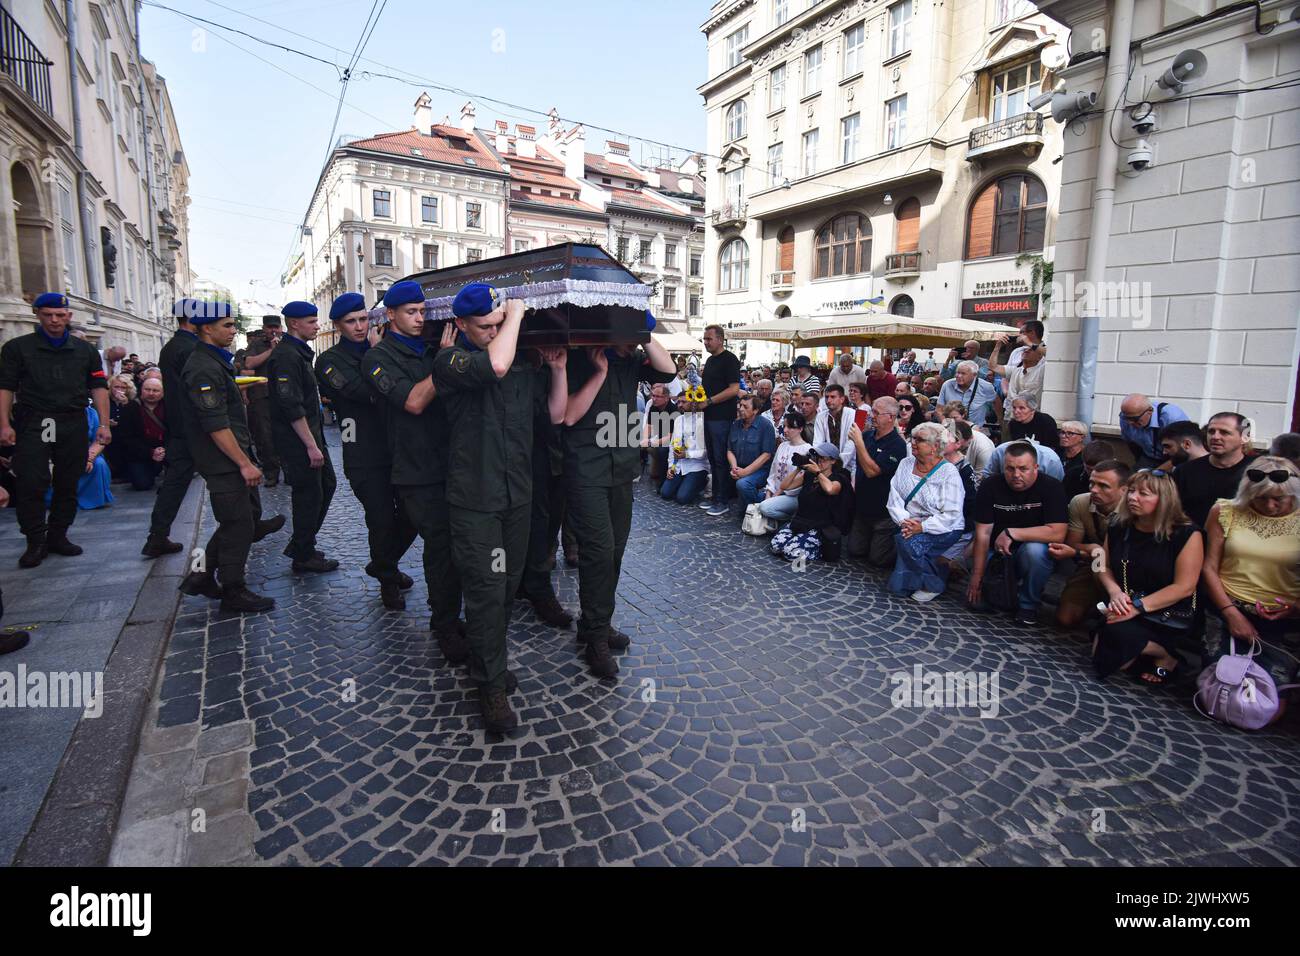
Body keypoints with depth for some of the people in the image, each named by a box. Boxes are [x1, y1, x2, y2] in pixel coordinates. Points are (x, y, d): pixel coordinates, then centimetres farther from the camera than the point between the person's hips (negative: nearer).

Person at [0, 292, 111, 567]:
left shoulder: (85, 350, 12)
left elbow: (98, 387, 9)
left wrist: (104, 424, -1)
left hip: (73, 425, 2)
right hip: (33, 424, -2)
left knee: (68, 485, 6)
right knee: (31, 485, -6)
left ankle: (58, 536, 18)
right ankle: (35, 542, 3)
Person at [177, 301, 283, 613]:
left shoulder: (215, 362, 15)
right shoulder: (203, 368, -18)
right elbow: (216, 425, -23)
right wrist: (245, 463, -21)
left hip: (231, 458, 10)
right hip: (223, 462, -10)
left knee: (248, 514, 16)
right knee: (238, 525, -2)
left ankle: (202, 575, 24)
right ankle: (234, 593, 10)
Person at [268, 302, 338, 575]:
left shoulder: (299, 352, 15)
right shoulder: (286, 356, -18)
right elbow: (292, 407, -23)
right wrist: (311, 446, -22)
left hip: (310, 433, 10)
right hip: (297, 439, -10)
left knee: (327, 485, 16)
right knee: (309, 495, -1)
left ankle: (300, 545, 27)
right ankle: (303, 557, 13)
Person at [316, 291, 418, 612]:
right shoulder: (330, 361, -2)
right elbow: (366, 392, -20)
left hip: (399, 448, 5)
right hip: (365, 456, -4)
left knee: (412, 514, 8)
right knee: (382, 520, -1)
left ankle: (382, 564, 35)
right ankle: (388, 581, 25)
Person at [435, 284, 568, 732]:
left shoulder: (524, 361, 9)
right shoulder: (451, 360, -8)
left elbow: (555, 415, 12)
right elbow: (495, 365, -30)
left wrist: (558, 368, 1)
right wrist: (516, 313, -16)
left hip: (518, 493, 6)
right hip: (475, 498, -5)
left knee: (508, 585, 15)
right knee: (486, 589, -3)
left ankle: (488, 661, 34)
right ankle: (491, 685, 12)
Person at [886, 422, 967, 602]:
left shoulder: (949, 472, -10)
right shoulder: (905, 464, 6)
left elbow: (951, 515, -17)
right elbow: (894, 498, 0)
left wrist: (922, 527, -26)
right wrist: (904, 521, -16)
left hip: (943, 530, -4)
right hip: (910, 526, 4)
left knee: (909, 543, -33)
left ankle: (935, 584, -9)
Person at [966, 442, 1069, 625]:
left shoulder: (1051, 487, -16)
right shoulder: (990, 486, -10)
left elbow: (1057, 533, -27)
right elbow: (983, 534, -12)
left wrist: (1011, 533, -30)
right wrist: (977, 576, -15)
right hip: (996, 550, 2)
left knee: (1035, 550, -36)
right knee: (977, 599, -11)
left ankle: (1029, 604, -10)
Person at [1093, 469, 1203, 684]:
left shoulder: (1186, 534, -12)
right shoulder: (1120, 527, 2)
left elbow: (1184, 587, -15)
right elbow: (1104, 567, 9)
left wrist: (1137, 607, -22)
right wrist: (1114, 591, -13)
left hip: (1167, 618, -5)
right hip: (1124, 611, 5)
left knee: (1117, 634, -30)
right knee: (1101, 658, -11)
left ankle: (1166, 656, -1)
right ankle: (1143, 649, 17)